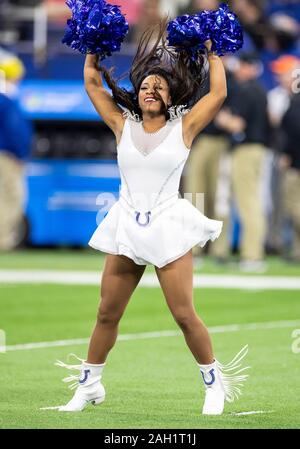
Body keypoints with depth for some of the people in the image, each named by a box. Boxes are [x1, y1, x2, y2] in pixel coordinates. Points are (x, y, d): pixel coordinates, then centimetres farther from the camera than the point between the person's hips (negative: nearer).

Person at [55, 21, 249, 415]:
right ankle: (88, 386, 18)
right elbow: (92, 84, 12)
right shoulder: (123, 126, 8)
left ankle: (214, 383, 10)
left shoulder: (183, 128, 1)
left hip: (168, 229, -3)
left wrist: (211, 51, 4)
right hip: (126, 229, 3)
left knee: (184, 315, -6)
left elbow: (218, 93, -6)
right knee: (107, 313, 7)